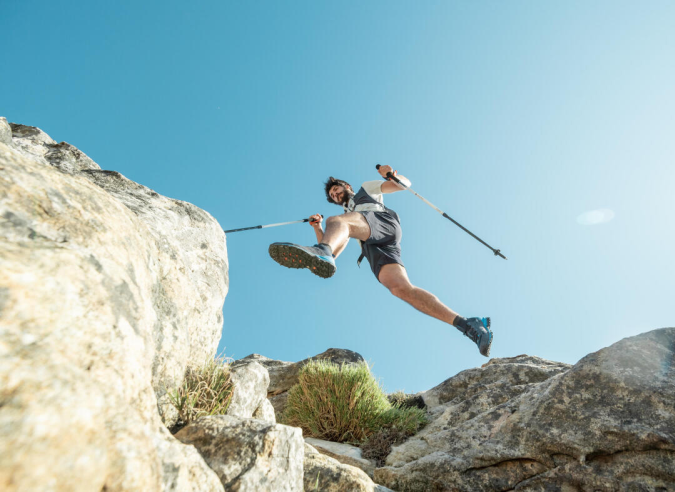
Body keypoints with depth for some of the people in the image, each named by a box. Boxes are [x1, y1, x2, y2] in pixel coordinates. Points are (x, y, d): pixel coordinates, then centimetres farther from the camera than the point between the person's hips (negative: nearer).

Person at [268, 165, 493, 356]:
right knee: (401, 288, -22)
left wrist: (392, 175, -1)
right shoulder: (346, 214, 44)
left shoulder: (367, 188, 35)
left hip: (383, 222, -4)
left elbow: (405, 184, 22)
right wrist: (318, 228, 16)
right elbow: (334, 250, 31)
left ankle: (319, 253, -66)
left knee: (337, 221, -31)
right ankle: (466, 324, -29)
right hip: (372, 248, 4)